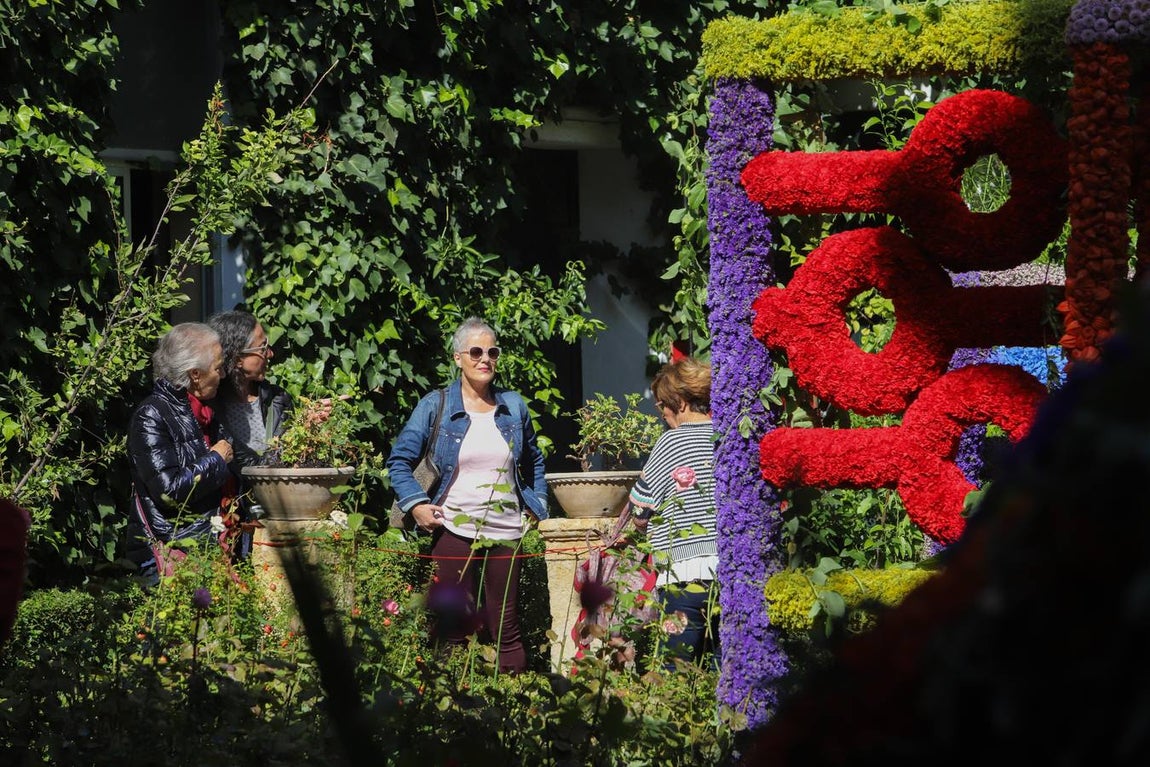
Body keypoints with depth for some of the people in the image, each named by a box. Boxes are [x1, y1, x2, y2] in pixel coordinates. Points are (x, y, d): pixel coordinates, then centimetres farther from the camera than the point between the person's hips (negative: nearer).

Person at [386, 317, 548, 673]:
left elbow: (533, 462, 24)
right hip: (453, 529, -2)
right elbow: (399, 460, 3)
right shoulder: (436, 406, 2)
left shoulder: (514, 407, 11)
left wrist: (536, 508, 12)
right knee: (452, 628, 0)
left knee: (506, 627, 4)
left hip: (506, 532, 2)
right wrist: (416, 504, -10)